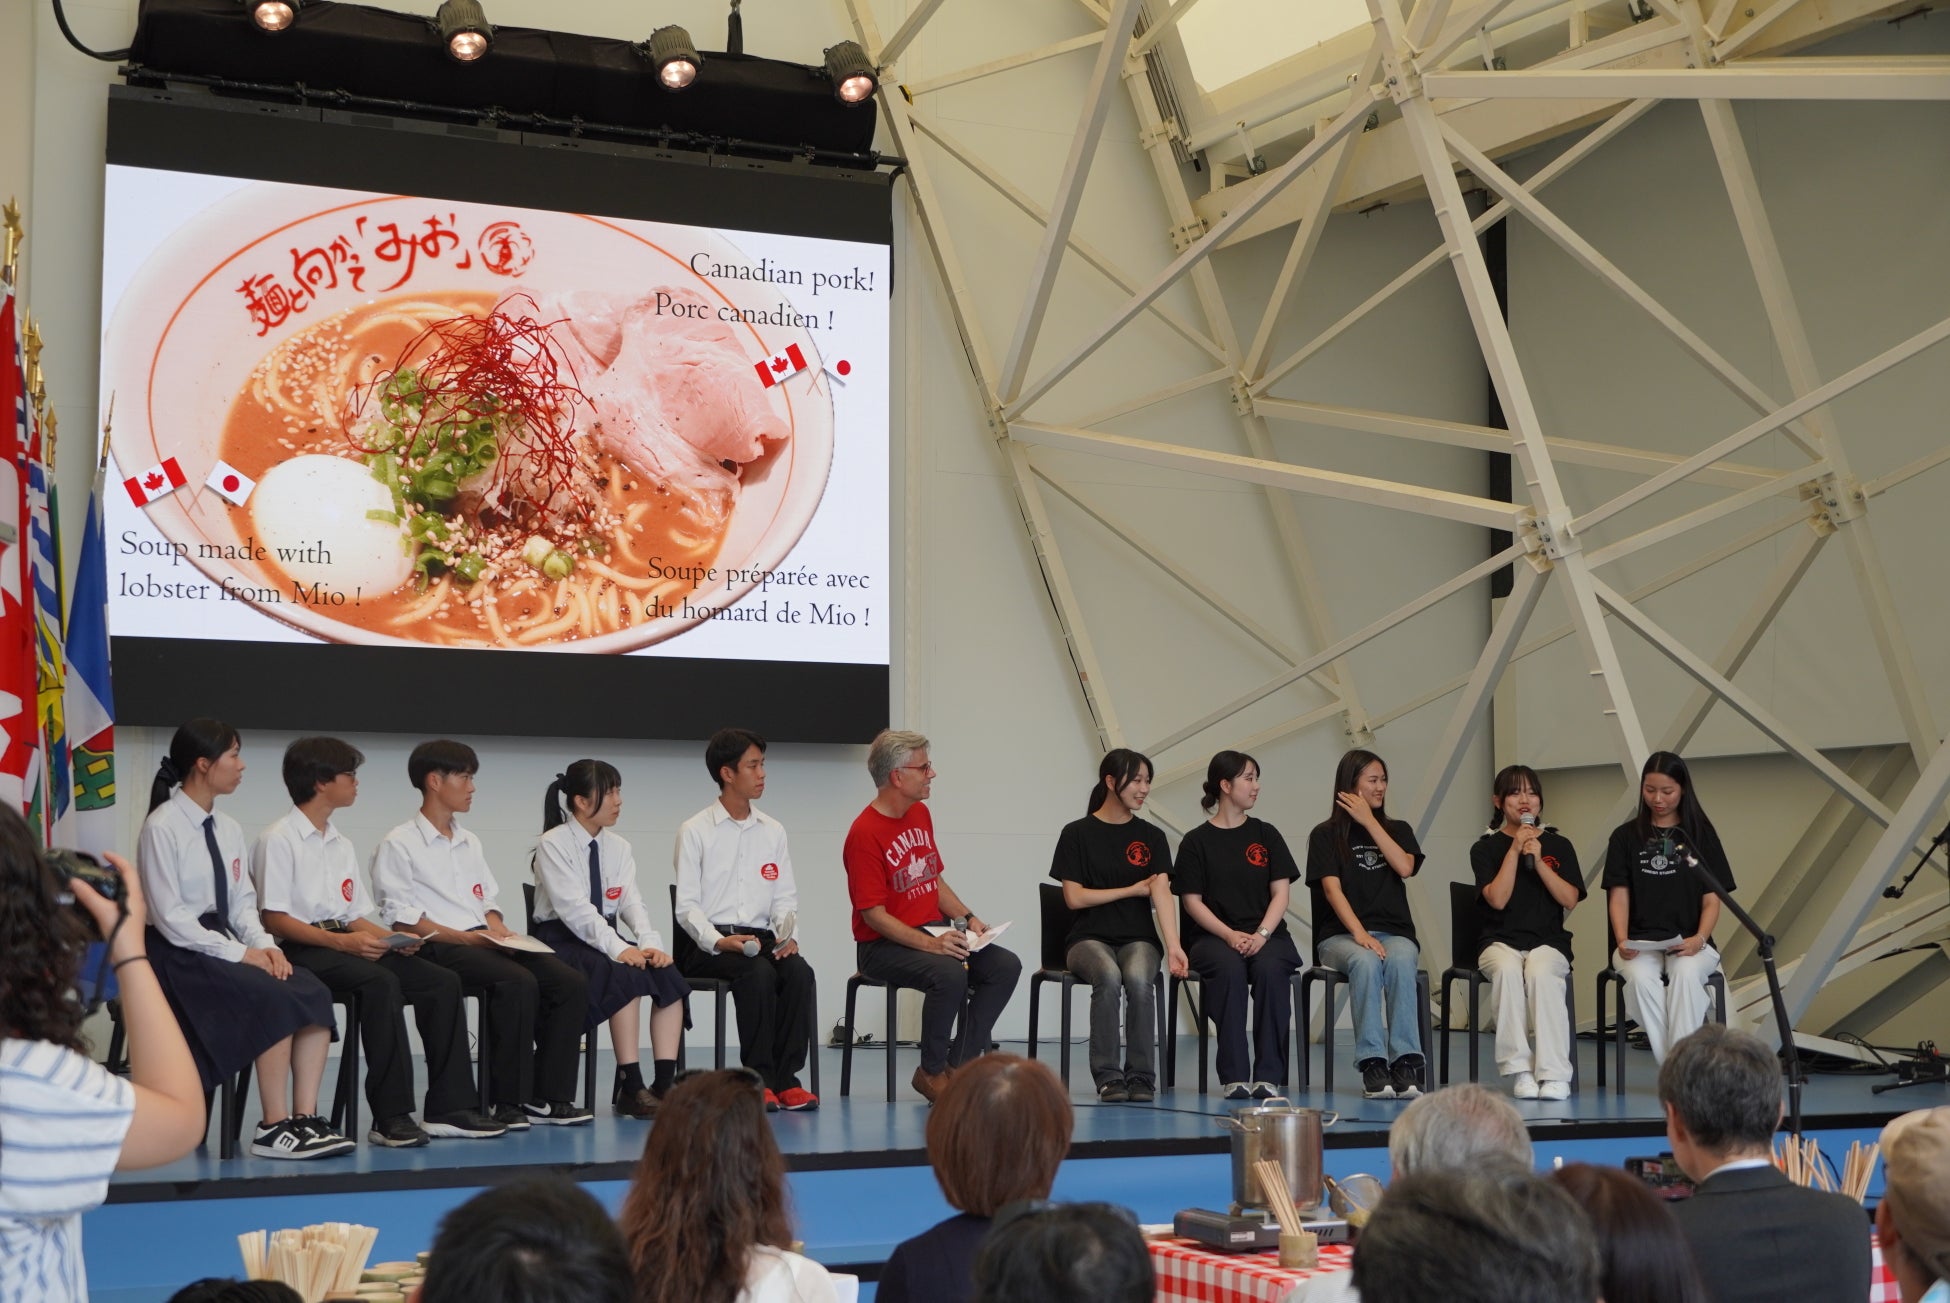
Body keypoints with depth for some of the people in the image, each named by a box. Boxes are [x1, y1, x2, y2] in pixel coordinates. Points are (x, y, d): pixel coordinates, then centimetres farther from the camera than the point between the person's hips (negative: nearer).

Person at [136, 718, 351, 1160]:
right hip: (178, 953, -7)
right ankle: (274, 1127, -21)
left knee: (313, 993, -17)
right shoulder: (163, 827, -12)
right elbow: (170, 918, -16)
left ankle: (304, 1116, -21)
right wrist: (240, 953, -19)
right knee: (274, 998, -29)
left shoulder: (228, 829, 11)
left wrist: (264, 945, -7)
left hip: (222, 945, 7)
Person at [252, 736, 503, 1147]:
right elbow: (274, 919, -12)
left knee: (442, 982, -11)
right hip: (302, 950, -8)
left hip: (347, 943, 8)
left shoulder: (341, 843, 23)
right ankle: (391, 1117, -33)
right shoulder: (278, 840, -4)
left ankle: (448, 1109, -12)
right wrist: (341, 941, -21)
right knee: (382, 983, -35)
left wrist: (393, 938, 0)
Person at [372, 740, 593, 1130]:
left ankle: (549, 1096, -12)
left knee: (571, 982, -15)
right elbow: (401, 918, -7)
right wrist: (464, 937, -16)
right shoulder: (398, 846, 1)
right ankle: (508, 1101, -24)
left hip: (484, 941, 7)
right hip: (440, 948, -7)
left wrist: (496, 926, 1)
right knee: (519, 982, -33)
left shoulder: (469, 842, 25)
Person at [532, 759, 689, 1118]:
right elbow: (574, 908, -21)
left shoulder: (618, 847, 11)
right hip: (561, 939, -6)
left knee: (668, 975, -21)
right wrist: (617, 948, -31)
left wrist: (650, 942, -20)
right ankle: (630, 1087, -29)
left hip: (607, 937, 6)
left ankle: (665, 1082, -24)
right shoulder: (554, 845, -10)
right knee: (625, 976, -33)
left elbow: (631, 902, 0)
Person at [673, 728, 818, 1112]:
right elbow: (687, 904, -4)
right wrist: (719, 941, -21)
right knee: (758, 974, -34)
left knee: (799, 971, -27)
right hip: (705, 944, -4)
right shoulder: (695, 832, 1)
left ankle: (786, 1078, -23)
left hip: (759, 937, 4)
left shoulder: (773, 831, 15)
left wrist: (788, 935, -8)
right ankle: (758, 1079, -25)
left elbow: (785, 897, 13)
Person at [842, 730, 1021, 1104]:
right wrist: (929, 944, -27)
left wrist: (968, 919, 4)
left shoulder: (920, 814, 10)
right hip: (884, 946, -8)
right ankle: (932, 1072, -13)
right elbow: (874, 915, -18)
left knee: (1006, 965, -14)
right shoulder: (865, 834, -16)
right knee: (950, 973, -35)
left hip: (935, 935, 8)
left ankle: (955, 1067, -8)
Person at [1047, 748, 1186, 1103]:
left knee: (1139, 979, -32)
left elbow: (1161, 893, -8)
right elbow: (1074, 897, -4)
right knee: (1108, 977, -35)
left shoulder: (1152, 837, 7)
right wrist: (1134, 890, -2)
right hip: (1089, 937, -2)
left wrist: (1173, 947, -23)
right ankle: (1108, 1076, -22)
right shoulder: (1078, 834, 1)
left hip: (1138, 938, 2)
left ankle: (1141, 1076, -19)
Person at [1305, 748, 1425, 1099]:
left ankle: (1406, 1063, -40)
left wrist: (1369, 822, -1)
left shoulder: (1398, 830, 18)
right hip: (1340, 935, -2)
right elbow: (1332, 889, -6)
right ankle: (1372, 1064, -39)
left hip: (1395, 932, 2)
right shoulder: (1325, 835, 8)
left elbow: (1405, 867, -3)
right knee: (1366, 962, -37)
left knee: (1401, 961, -35)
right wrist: (1360, 934, -21)